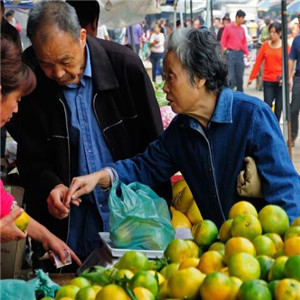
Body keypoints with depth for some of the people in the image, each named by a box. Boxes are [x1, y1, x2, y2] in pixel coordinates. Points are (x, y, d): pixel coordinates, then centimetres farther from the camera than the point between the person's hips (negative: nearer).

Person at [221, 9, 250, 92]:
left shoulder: (242, 29, 12)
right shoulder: (228, 28, -1)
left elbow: (244, 43, 16)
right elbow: (223, 41, -1)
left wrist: (247, 53, 6)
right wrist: (224, 50, -12)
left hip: (240, 53, 4)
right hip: (230, 53, -4)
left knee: (240, 76, 8)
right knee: (231, 76, -7)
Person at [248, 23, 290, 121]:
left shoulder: (285, 46, -1)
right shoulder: (265, 45, 4)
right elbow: (258, 62, 4)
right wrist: (252, 77, 1)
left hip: (280, 81, -1)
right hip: (268, 80, 1)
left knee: (279, 106, 5)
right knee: (267, 105, -4)